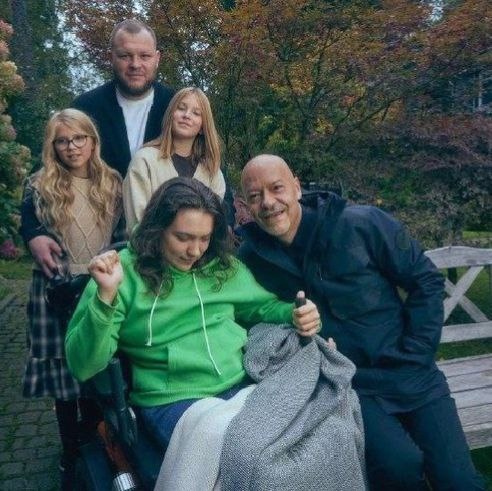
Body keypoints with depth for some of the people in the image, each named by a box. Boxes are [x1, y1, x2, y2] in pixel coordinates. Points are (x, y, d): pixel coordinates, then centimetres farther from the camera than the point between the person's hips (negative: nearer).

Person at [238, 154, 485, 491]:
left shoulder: (360, 225, -11)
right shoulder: (251, 260, -5)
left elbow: (426, 281, -3)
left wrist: (414, 356, -6)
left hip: (410, 374, 1)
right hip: (348, 386, 0)